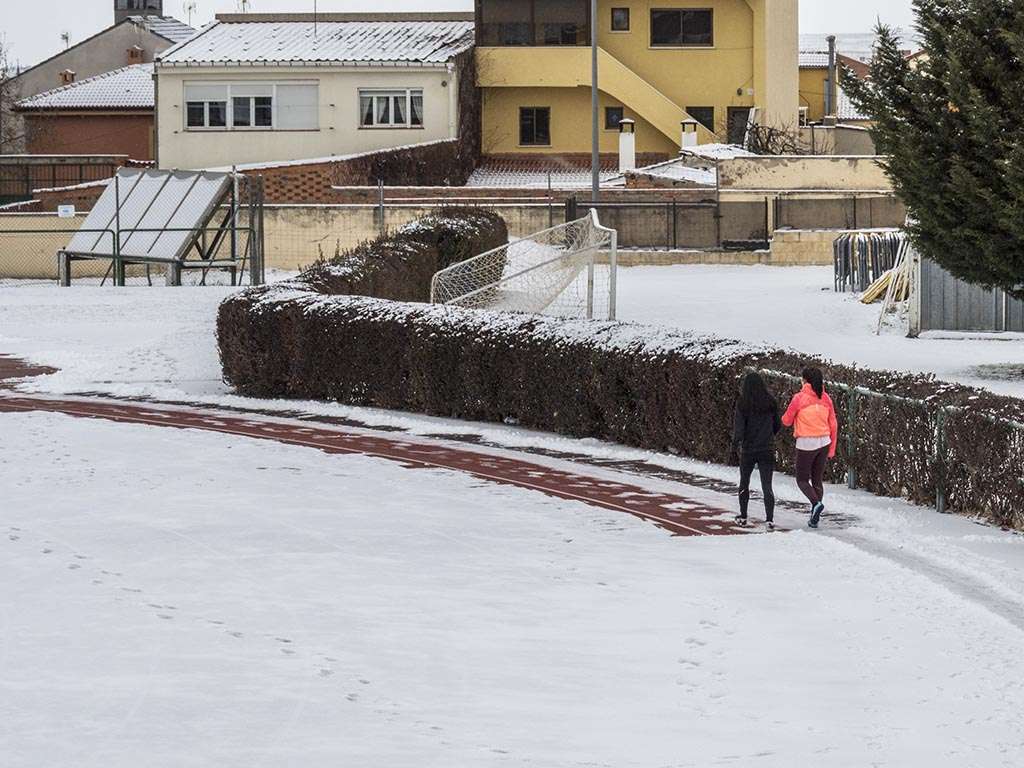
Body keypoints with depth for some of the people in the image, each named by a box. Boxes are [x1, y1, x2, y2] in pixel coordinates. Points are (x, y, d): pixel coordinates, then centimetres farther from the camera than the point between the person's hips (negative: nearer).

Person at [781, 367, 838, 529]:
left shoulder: (799, 398, -10)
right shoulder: (826, 398, 3)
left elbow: (786, 421, -2)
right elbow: (833, 425, 7)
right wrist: (832, 449, 14)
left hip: (806, 443, -5)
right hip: (824, 442, 5)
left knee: (802, 479, 8)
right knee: (817, 479, 14)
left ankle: (816, 503, -18)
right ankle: (815, 517, 13)